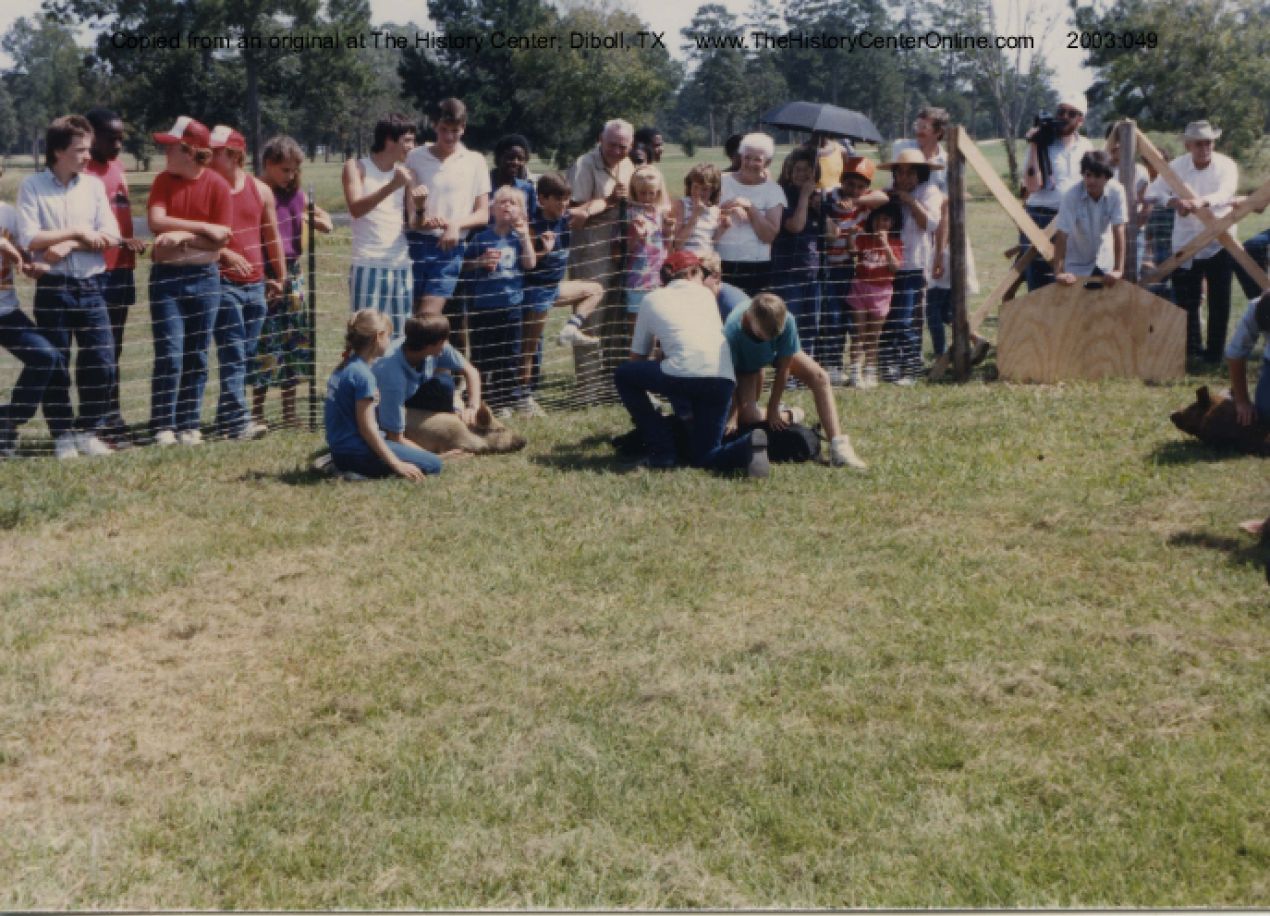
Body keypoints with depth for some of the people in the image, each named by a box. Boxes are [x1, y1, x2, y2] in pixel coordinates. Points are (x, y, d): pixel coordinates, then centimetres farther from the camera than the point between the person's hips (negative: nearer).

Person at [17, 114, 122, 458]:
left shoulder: (93, 185, 8)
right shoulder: (32, 186, -1)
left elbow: (111, 236, -1)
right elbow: (29, 239, -11)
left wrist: (69, 245, -12)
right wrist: (78, 232, -8)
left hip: (90, 285, 3)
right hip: (52, 288, -3)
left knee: (101, 363, 0)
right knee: (55, 365, 2)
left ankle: (89, 431, 13)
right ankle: (63, 435, 12)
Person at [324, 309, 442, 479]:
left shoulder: (343, 368, 12)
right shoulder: (363, 374, -17)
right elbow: (366, 427, -19)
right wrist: (397, 465, -17)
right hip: (356, 452, -10)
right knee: (433, 464, -7)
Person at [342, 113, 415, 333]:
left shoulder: (405, 172, 13)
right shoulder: (356, 167, 0)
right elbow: (356, 208, -16)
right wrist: (392, 186, -25)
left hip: (401, 266, 5)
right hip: (368, 266, -5)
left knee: (399, 334, 5)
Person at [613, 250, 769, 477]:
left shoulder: (652, 300, 21)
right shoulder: (705, 294, 27)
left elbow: (637, 357, 27)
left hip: (683, 376, -3)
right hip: (723, 381, 3)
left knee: (623, 375, 23)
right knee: (704, 456, 16)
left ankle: (662, 451, 16)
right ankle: (747, 447, -17)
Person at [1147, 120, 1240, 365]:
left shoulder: (1226, 166, -8)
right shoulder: (1177, 166, -2)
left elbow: (1225, 193, -26)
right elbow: (1153, 192, -10)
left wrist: (1202, 201, -47)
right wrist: (1174, 202, -31)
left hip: (1219, 243, -2)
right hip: (1186, 245, 2)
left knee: (1219, 303, 1)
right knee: (1186, 301, 6)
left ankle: (1214, 353, 11)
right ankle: (1192, 350, 20)